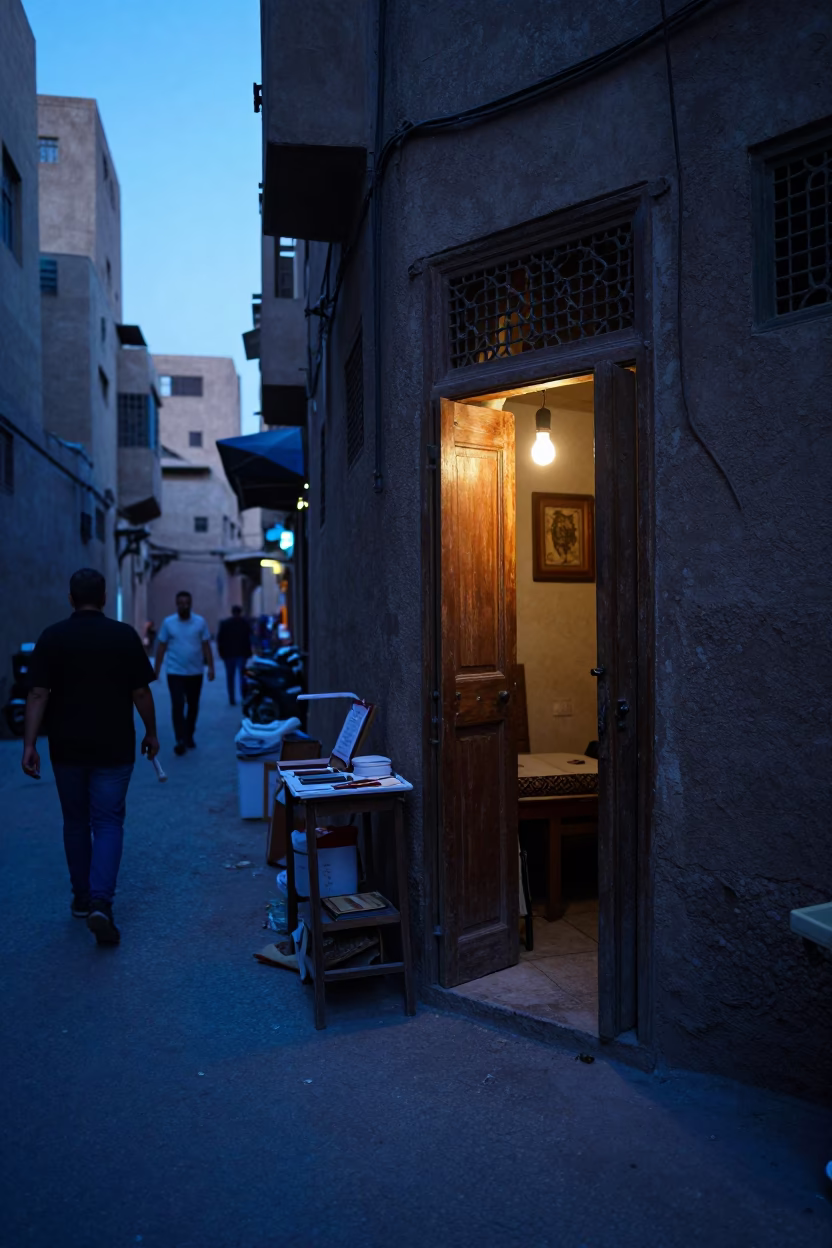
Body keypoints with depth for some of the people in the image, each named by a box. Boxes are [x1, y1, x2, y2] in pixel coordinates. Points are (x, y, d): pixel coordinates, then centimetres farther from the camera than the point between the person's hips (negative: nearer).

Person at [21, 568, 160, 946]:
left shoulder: (52, 637, -3)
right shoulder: (125, 636, -6)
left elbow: (38, 694, -8)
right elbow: (141, 692, -4)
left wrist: (29, 744, -6)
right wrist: (151, 733, 9)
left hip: (67, 748, 2)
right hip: (113, 748, -2)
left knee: (75, 822, 16)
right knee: (108, 823, 3)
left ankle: (82, 898, 27)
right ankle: (100, 902, -12)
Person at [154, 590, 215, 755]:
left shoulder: (200, 622, -1)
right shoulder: (168, 623, -2)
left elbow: (206, 646, 2)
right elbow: (161, 647, 3)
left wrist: (211, 667, -3)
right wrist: (157, 670, 0)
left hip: (195, 673, 2)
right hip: (175, 673, -2)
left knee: (193, 706, 12)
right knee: (178, 706, -12)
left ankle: (189, 736, 27)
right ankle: (181, 740, -11)